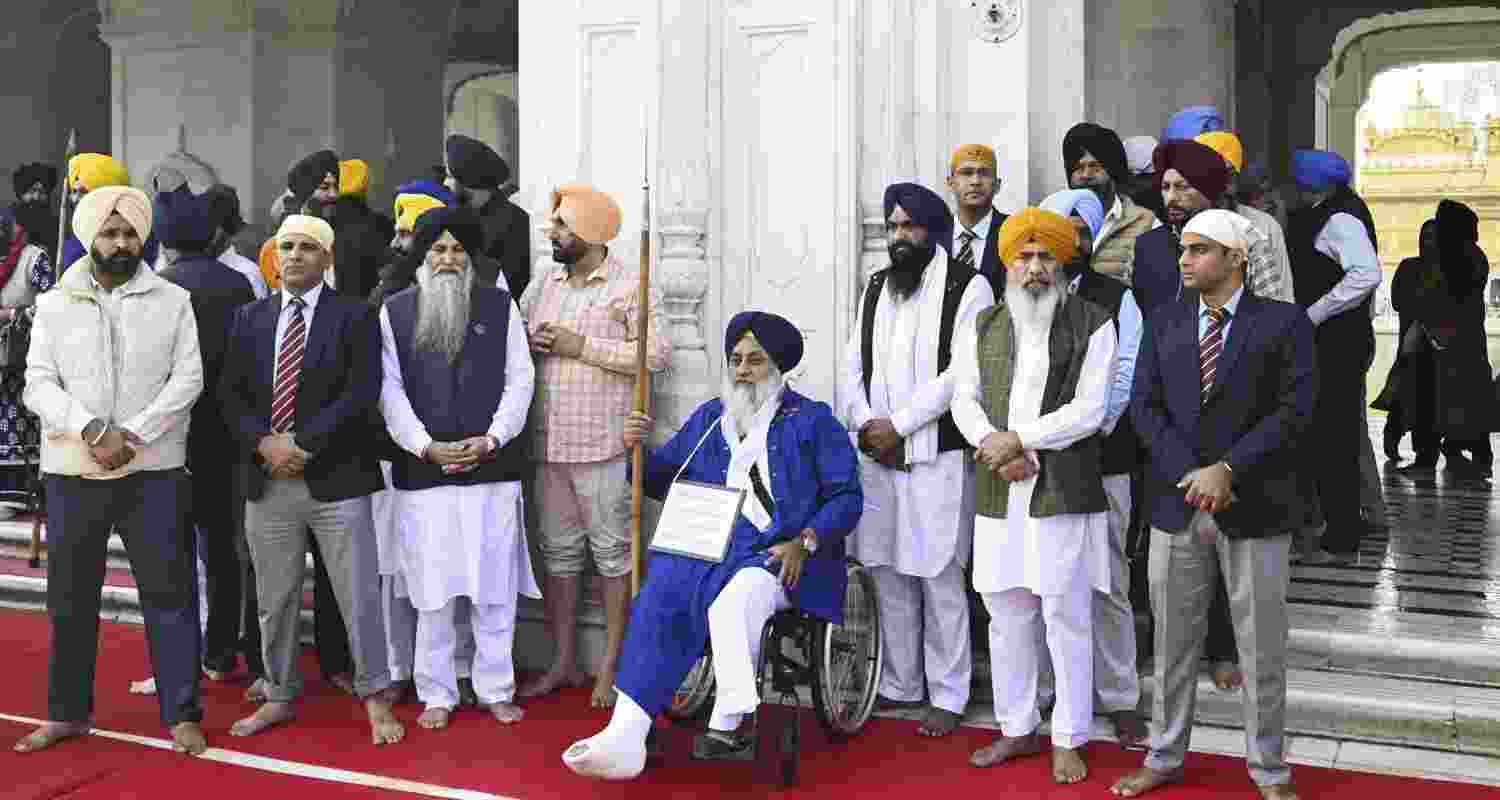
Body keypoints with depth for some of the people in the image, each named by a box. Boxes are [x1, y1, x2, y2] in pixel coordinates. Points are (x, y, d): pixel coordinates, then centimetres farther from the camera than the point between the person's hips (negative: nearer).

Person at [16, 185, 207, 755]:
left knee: (169, 593, -1)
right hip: (71, 472, 2)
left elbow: (188, 378, -4)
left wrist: (132, 435, -14)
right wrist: (92, 430, -16)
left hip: (153, 471, -2)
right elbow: (38, 386, 0)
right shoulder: (53, 304, 7)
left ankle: (182, 714, 8)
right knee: (69, 598, 11)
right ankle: (68, 712, 25)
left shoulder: (173, 300, 3)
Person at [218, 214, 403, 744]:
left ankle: (375, 698, 15)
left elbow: (361, 393, -11)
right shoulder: (249, 319, 12)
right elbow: (231, 393, 7)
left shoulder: (354, 317, -1)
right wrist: (264, 443, -10)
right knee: (275, 600, 14)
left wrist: (303, 443, -16)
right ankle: (279, 696, 29)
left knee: (358, 597, 2)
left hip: (335, 480, -4)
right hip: (267, 481, 4)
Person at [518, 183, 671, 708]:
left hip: (603, 445, -6)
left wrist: (581, 346, -14)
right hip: (547, 444, 6)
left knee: (611, 550, 3)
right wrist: (534, 344, -4)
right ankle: (563, 662, 23)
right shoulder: (542, 286, 15)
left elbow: (657, 354, -12)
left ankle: (612, 664, 14)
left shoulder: (631, 286, -3)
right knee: (559, 550, 12)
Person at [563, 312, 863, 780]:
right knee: (659, 597, -27)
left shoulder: (813, 421, 11)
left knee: (733, 600, -37)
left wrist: (804, 543, -12)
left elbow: (847, 497, 4)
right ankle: (626, 737, -34)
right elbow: (662, 480, 25)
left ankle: (726, 729, -28)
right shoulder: (707, 418, 23)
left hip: (778, 556, -3)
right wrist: (636, 450, 4)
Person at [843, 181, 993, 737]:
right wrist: (865, 423, -5)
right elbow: (854, 363, 12)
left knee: (939, 579, -1)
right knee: (888, 574, 11)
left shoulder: (968, 287, -4)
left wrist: (899, 425, -13)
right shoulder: (876, 286, 15)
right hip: (876, 454, 6)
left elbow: (962, 373, -13)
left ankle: (947, 697, 11)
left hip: (937, 455, -6)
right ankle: (899, 686, 24)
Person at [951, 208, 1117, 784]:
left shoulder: (1093, 325, -1)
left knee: (1066, 618, 2)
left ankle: (1069, 740, 15)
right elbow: (964, 400, 8)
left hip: (1065, 494, -4)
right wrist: (995, 448, -9)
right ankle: (1018, 729, 26)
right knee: (1006, 617, 11)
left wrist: (1018, 438, -13)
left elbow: (1089, 409, -8)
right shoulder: (983, 325, 12)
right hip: (998, 495, 4)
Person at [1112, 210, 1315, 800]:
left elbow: (1294, 409, -9)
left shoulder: (1284, 323, -2)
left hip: (1254, 507, -3)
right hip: (1177, 503, 3)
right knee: (1173, 642, 11)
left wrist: (1227, 469, -17)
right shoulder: (1164, 324, 9)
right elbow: (1145, 407, 2)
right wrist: (1192, 474, -11)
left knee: (1262, 647, 7)